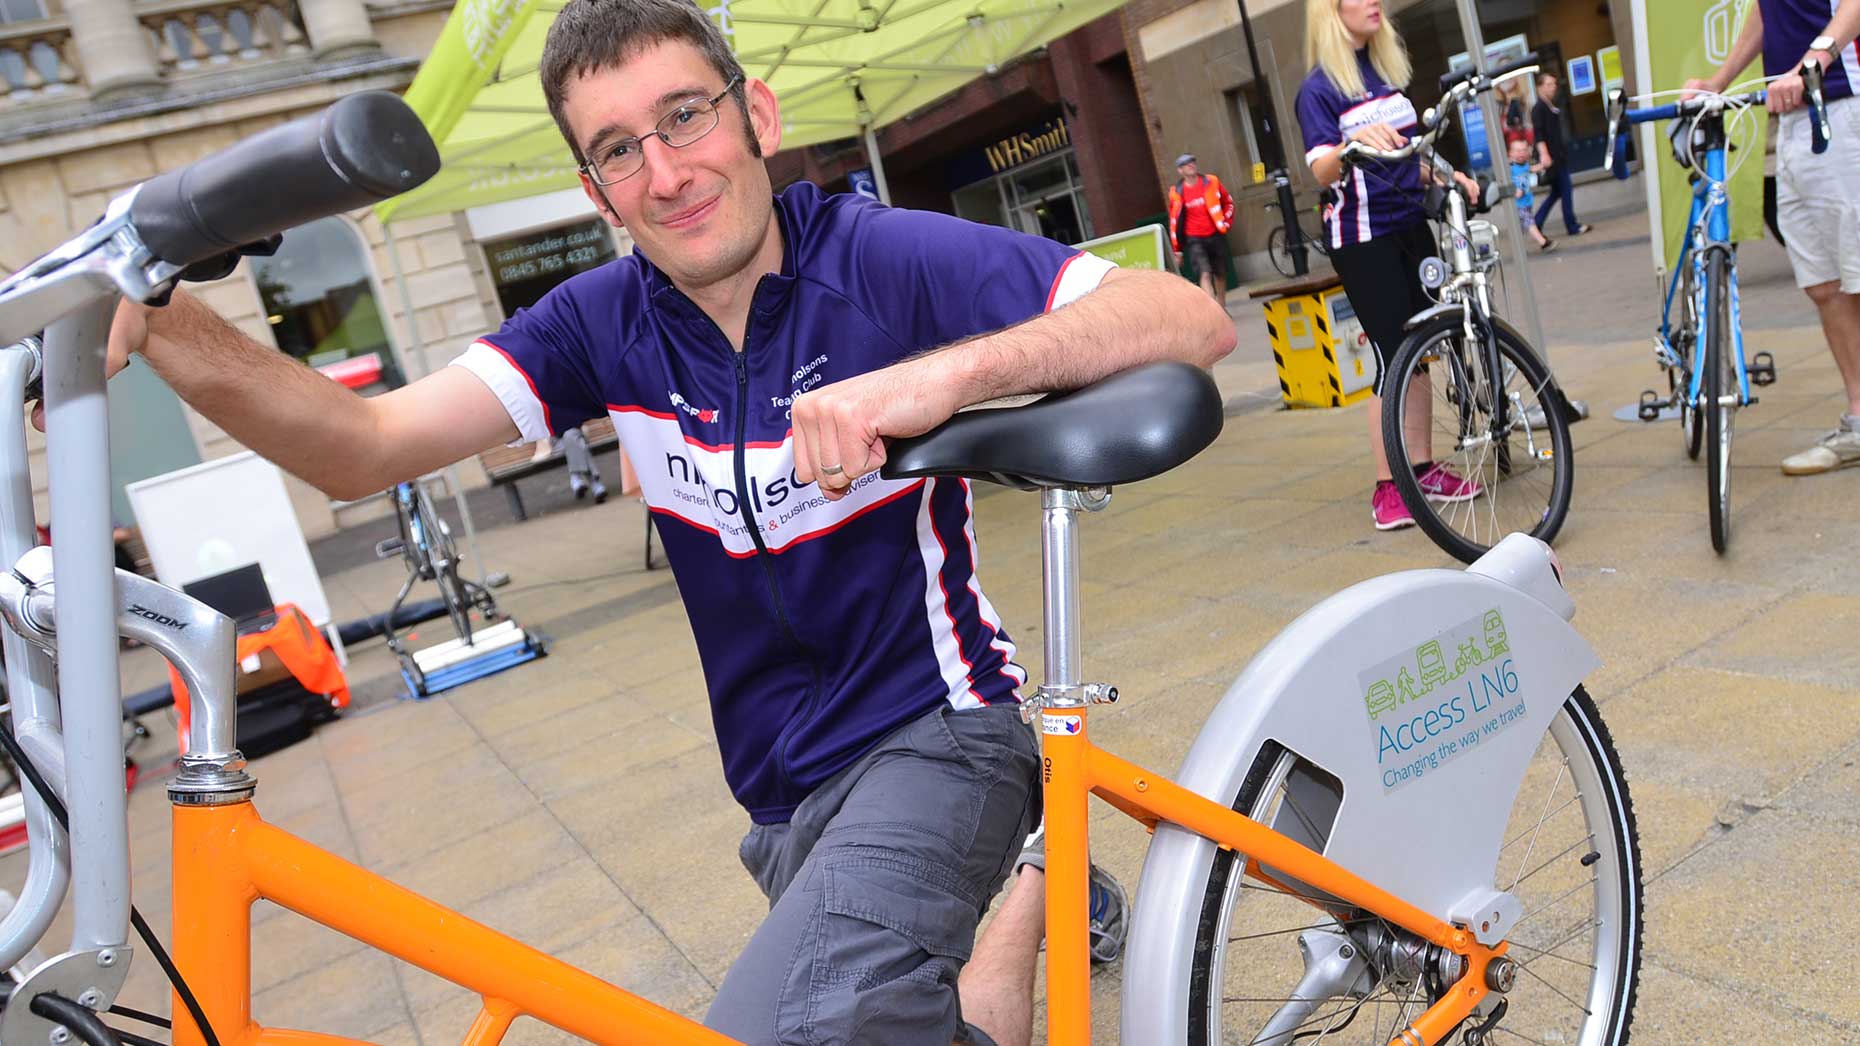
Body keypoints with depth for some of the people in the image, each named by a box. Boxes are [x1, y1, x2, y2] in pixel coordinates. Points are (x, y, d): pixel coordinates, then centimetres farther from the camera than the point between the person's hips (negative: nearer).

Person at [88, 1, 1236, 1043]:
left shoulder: (885, 259, -15)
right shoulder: (608, 322, -2)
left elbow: (1194, 320, -25)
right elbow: (366, 446, -11)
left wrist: (951, 370, -40)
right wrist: (164, 322, -28)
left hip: (929, 733, -6)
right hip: (788, 786, 6)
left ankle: (1032, 893, -1)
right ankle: (1023, 884, 45)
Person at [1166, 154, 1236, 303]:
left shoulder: (1211, 182, -1)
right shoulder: (1178, 193, -6)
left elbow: (1228, 202, 15)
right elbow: (1174, 221, 2)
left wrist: (1227, 222, 6)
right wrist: (1177, 250, 4)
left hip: (1216, 236, 3)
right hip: (1195, 239, -3)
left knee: (1220, 274, 14)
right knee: (1205, 274, -19)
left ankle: (1222, 310, 33)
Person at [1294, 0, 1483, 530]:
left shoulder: (1389, 68, 13)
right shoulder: (1318, 88, -8)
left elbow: (1407, 156, 19)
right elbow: (1322, 171, -22)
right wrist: (1354, 141, -42)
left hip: (1410, 223, 7)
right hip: (1362, 237, -7)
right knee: (1392, 359, -8)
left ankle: (1423, 468, 17)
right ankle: (1386, 487, 0)